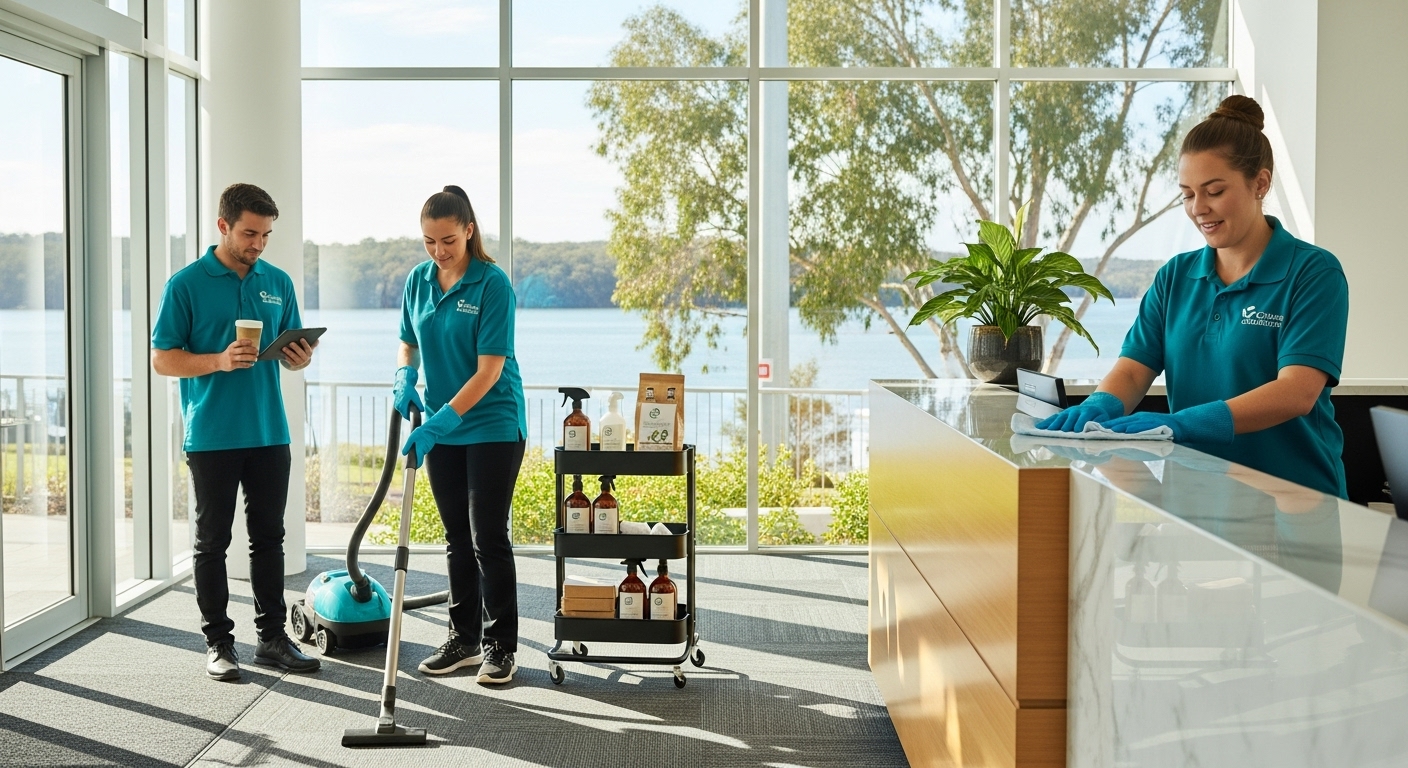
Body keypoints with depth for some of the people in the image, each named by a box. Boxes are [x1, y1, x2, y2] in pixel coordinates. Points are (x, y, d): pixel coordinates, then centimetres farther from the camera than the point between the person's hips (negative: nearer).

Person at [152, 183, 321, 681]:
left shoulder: (278, 283, 9)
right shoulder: (187, 284, -4)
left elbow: (293, 351, 15)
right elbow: (163, 359, -5)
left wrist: (300, 358, -9)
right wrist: (220, 361, -21)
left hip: (269, 433, 4)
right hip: (212, 436, -4)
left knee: (269, 537, 9)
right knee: (212, 542, 4)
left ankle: (272, 636, 17)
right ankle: (218, 642, 13)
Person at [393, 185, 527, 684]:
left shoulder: (493, 285, -17)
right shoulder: (417, 281, 2)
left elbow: (489, 371, -20)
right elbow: (408, 343, 16)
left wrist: (440, 422, -26)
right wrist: (405, 377, -7)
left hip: (493, 427, -6)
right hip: (441, 430, 6)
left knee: (488, 537, -5)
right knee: (458, 539, 12)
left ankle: (500, 646, 5)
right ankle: (464, 639, 21)